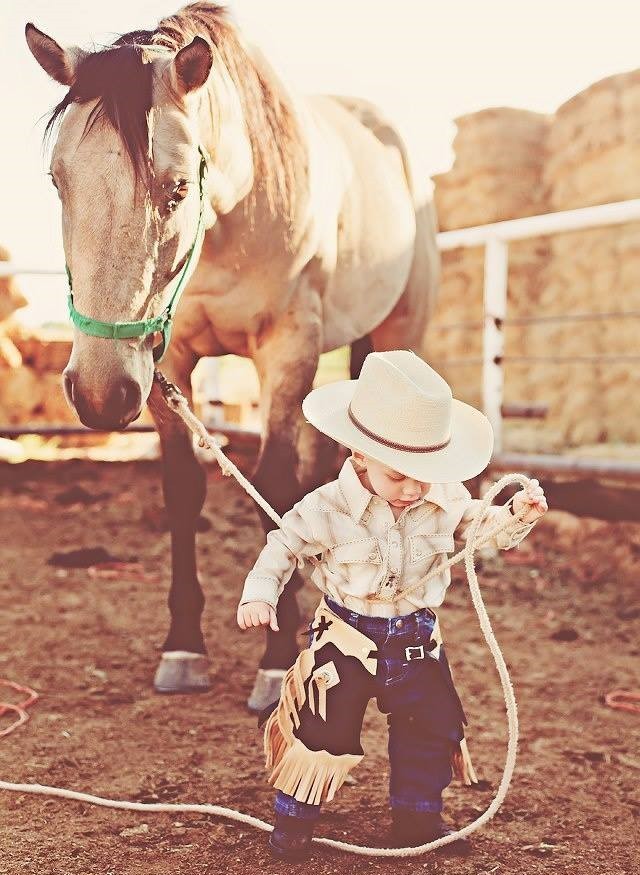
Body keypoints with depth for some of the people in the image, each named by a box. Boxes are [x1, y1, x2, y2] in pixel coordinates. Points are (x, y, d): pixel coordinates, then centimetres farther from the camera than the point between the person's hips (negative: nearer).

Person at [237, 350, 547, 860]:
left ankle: (417, 818, 33)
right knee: (324, 732, 0)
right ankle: (294, 819, 22)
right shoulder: (327, 510, -18)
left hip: (417, 641, 4)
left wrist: (518, 516, -13)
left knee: (433, 730, 12)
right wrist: (259, 595, -16)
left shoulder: (447, 501, -8)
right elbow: (283, 547, -6)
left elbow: (485, 529, 6)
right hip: (346, 641, -4)